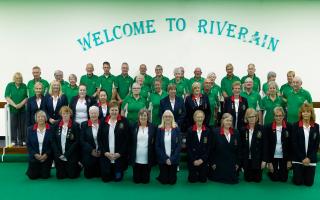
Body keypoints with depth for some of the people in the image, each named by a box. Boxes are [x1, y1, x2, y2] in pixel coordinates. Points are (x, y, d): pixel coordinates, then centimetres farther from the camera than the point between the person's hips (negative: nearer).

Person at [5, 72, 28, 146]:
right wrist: (14, 105, -14)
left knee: (22, 125, 2)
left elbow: (26, 97, 3)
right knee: (13, 125, 1)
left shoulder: (24, 86, 5)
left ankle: (22, 140, 10)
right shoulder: (10, 85, 1)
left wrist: (21, 104, -13)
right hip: (13, 109, -1)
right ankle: (14, 140, 8)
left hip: (22, 108, 1)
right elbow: (7, 97, -4)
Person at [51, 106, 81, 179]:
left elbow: (77, 142, -9)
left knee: (72, 175, 0)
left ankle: (78, 167, 32)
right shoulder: (56, 125, 3)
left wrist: (66, 154, -14)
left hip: (71, 156, -2)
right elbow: (53, 141, 2)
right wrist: (58, 154, -9)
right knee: (60, 176, 3)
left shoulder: (75, 125, -6)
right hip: (59, 156, 3)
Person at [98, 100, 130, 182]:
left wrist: (120, 153, -11)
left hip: (119, 156, -2)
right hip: (106, 156, 2)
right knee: (105, 178, 8)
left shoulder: (124, 121, -4)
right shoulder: (104, 121, 3)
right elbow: (99, 138, 3)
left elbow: (127, 139, -6)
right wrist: (105, 152, -7)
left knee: (118, 177, 5)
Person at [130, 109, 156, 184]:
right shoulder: (134, 127, 2)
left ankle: (145, 179, 40)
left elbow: (154, 143, 1)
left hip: (147, 159, -1)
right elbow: (130, 142, 4)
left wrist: (153, 158, -3)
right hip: (136, 159, 1)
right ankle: (137, 179, 41)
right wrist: (130, 156, 0)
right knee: (136, 180, 11)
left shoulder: (152, 128, 0)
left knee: (146, 180, 10)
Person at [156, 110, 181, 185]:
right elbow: (157, 146, -2)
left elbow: (178, 145, -4)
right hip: (162, 160, 0)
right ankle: (160, 177, 37)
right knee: (164, 180, 6)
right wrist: (165, 158, -10)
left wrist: (172, 159, -13)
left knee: (172, 181, 7)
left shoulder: (176, 129, -1)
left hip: (173, 160, 0)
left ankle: (171, 180, 39)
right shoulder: (159, 129, 0)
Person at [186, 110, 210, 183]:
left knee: (203, 179, 4)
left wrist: (202, 159, -9)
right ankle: (194, 175, 34)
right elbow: (188, 147, -4)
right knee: (192, 180, 2)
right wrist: (193, 160, -10)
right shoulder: (190, 130, -4)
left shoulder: (207, 131, 0)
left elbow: (208, 147, 0)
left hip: (203, 160, 1)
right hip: (192, 160, -1)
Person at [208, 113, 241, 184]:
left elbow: (238, 149, 9)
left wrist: (238, 163, 6)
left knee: (232, 180, 5)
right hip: (218, 164, -3)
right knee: (217, 180, 2)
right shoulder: (215, 132, -6)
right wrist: (212, 163, -7)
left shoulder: (235, 132, 5)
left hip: (232, 165, 3)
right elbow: (211, 149, -5)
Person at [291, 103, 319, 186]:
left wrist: (309, 158, -10)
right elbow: (294, 144, -7)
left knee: (309, 182, 4)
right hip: (298, 158, -2)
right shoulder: (295, 125, -5)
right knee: (298, 182, 0)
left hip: (311, 159, 2)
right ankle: (299, 174, 32)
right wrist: (302, 158, -12)